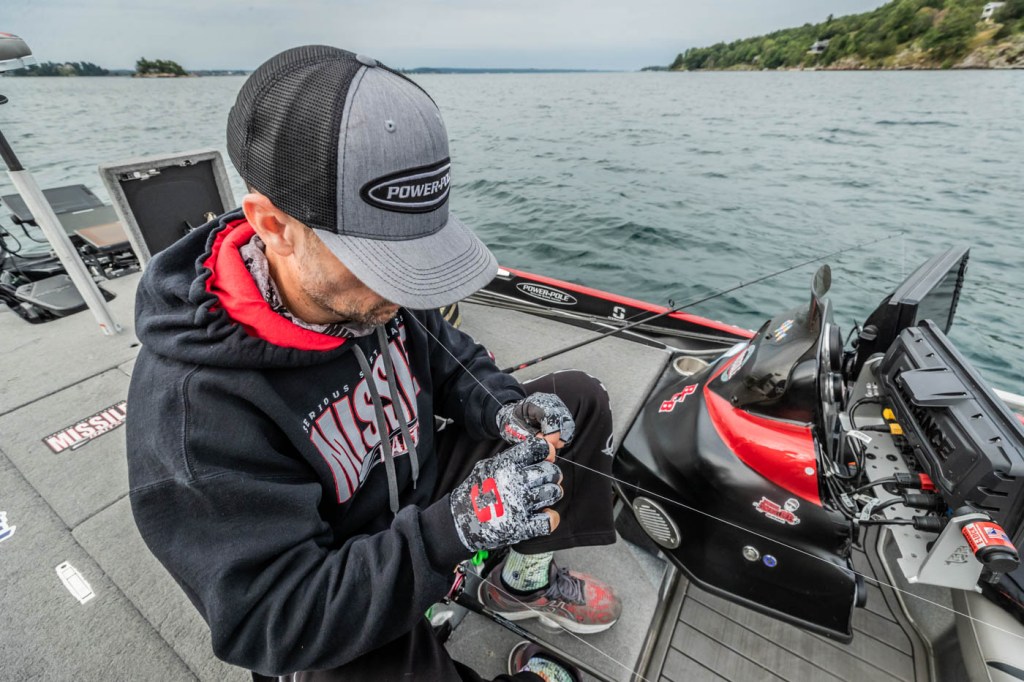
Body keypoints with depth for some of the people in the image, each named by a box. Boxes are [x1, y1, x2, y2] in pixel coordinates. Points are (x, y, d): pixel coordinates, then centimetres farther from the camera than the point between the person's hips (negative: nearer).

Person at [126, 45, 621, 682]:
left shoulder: (371, 284, -15)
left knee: (579, 400, 1)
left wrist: (502, 405, -17)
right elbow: (271, 620, -25)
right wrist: (456, 525, -36)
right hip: (335, 615, -4)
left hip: (422, 491, 5)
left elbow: (444, 353, 2)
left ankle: (524, 580, 15)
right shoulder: (192, 405, -31)